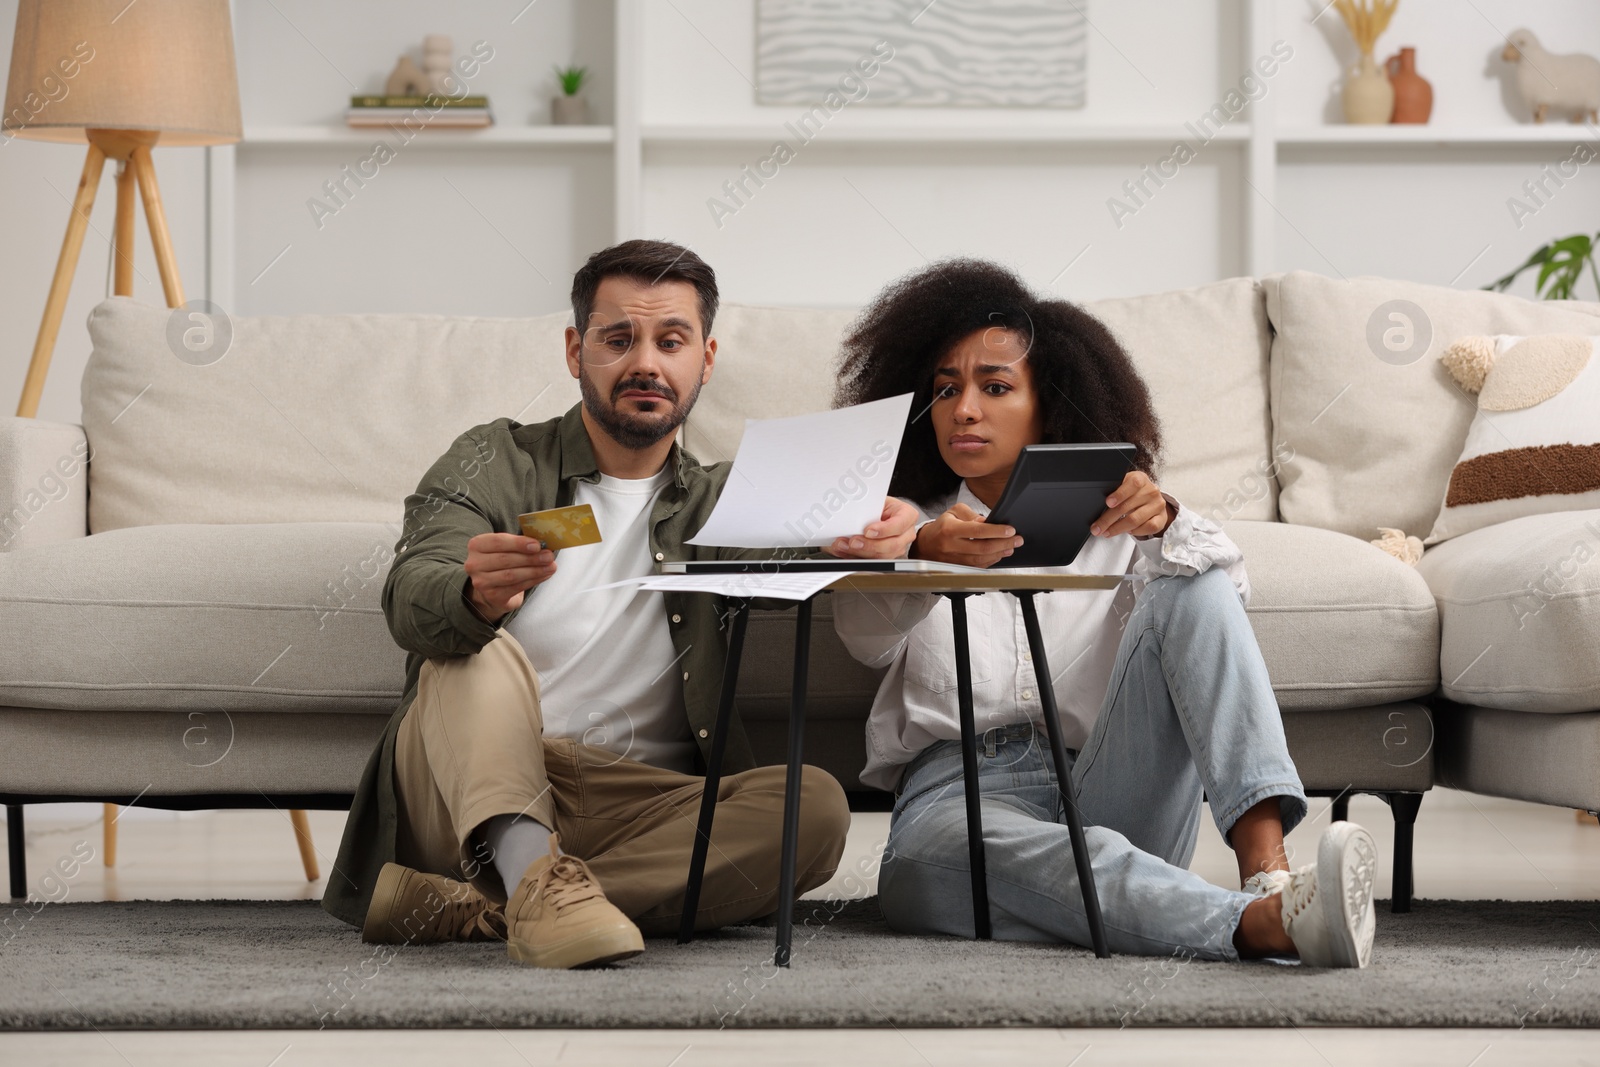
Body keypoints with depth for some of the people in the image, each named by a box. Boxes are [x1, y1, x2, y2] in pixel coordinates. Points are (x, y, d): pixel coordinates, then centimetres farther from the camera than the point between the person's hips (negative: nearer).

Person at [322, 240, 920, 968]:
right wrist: (476, 595, -35)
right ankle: (535, 877, -51)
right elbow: (411, 598, -10)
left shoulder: (720, 504, 21)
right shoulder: (495, 463, 11)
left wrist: (864, 543, -29)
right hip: (463, 791, -2)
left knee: (815, 807, -25)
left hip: (632, 812, 2)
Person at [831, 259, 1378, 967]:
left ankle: (1266, 870, -39)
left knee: (1190, 587, -17)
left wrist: (1162, 523, -24)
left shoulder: (1104, 519, 23)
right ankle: (1261, 924, -64)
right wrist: (923, 556, -31)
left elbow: (1225, 585, 0)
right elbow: (866, 637, -7)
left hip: (1108, 804, 2)